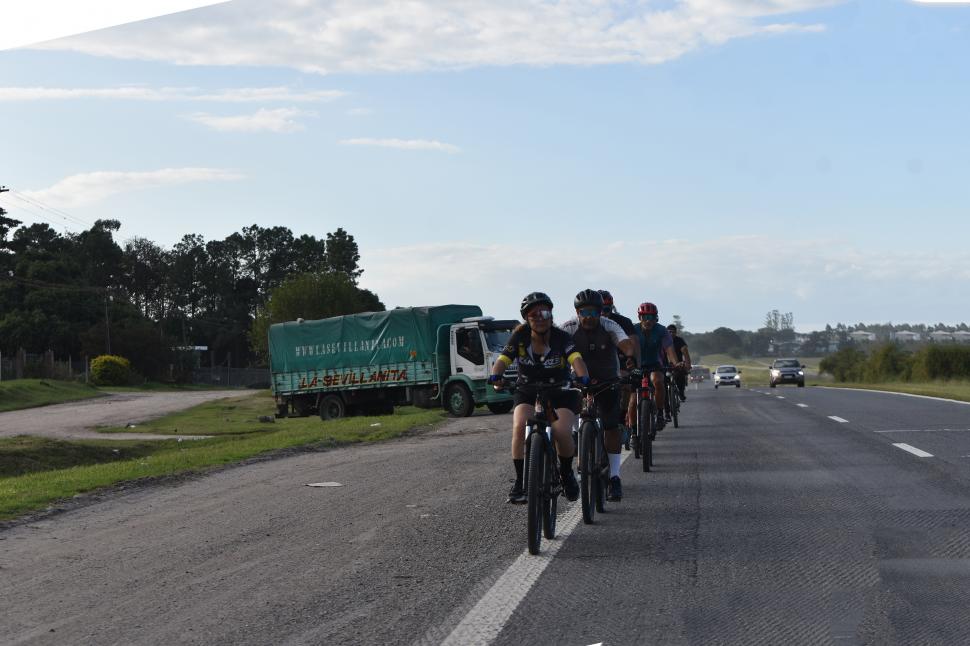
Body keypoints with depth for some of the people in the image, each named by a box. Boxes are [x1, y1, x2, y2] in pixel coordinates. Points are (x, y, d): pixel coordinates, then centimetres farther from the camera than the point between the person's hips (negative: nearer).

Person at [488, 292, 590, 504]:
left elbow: (576, 359, -33)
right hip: (527, 392, 2)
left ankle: (567, 474, 6)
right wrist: (496, 376, -43)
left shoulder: (561, 338, -17)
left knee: (562, 432, -25)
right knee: (520, 427, -26)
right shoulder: (520, 337, -11)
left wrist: (583, 378, -54)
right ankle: (520, 481, -12)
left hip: (560, 393, -1)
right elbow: (503, 360, -21)